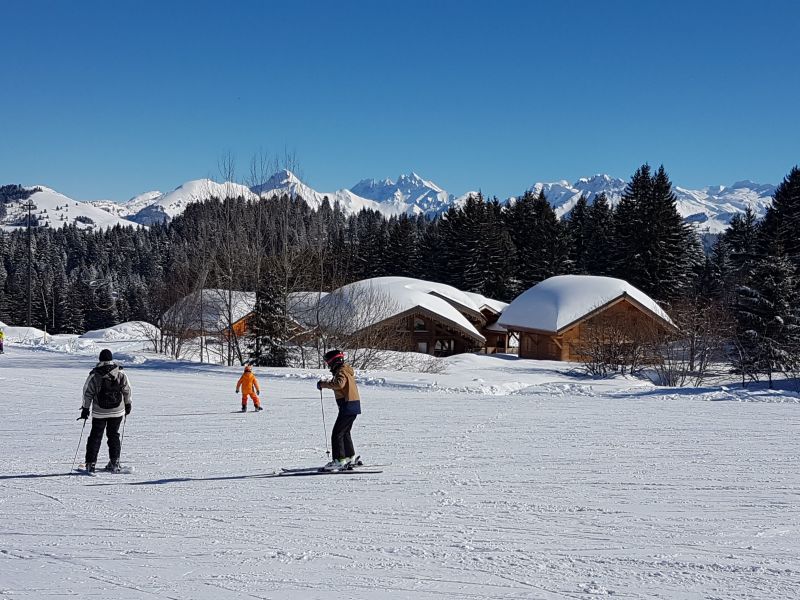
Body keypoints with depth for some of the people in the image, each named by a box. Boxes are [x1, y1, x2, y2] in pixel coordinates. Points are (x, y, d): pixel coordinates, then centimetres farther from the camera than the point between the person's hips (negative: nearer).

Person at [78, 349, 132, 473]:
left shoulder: (94, 375, -8)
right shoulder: (120, 373, -5)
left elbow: (88, 393, -4)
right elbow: (127, 390, 1)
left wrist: (85, 408, 5)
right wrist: (128, 404, 15)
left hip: (99, 412, -1)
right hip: (117, 411, 1)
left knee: (95, 436, 9)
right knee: (113, 435, 14)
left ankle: (90, 463, 6)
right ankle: (114, 462, 10)